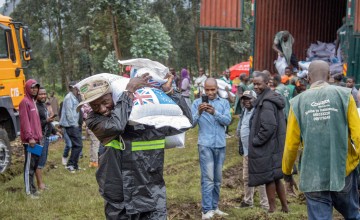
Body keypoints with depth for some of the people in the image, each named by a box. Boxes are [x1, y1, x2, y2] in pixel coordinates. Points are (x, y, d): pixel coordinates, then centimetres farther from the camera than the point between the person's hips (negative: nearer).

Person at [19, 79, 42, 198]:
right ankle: (29, 190, -1)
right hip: (29, 140, -9)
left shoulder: (33, 101, 16)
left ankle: (32, 186, 24)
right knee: (29, 165, -5)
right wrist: (30, 137, -22)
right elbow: (25, 121, -18)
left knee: (35, 163, 14)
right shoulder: (25, 102, -12)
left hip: (36, 138, 9)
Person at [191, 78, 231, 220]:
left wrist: (215, 113, -23)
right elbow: (191, 123, -5)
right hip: (205, 144, -3)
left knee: (218, 179, 10)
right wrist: (199, 112, -23)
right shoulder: (197, 103, 2)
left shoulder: (224, 103, 7)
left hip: (221, 145, 3)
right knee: (208, 178, -10)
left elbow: (228, 120, -7)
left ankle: (214, 207, 20)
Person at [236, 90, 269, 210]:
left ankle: (265, 204, 5)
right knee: (246, 177, 20)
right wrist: (241, 146, 20)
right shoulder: (244, 111, 12)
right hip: (246, 151, 9)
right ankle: (248, 200, 35)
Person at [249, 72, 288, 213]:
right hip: (274, 145, 10)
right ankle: (284, 207, 24)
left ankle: (272, 209, 12)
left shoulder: (266, 102, -20)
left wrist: (255, 141, -15)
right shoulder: (272, 98, 11)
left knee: (268, 177, 2)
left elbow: (269, 126, -26)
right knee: (275, 177, 16)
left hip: (267, 147, -10)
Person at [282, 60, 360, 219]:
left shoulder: (298, 102, 0)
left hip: (313, 174, 0)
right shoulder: (344, 95, -4)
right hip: (344, 170, 0)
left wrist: (287, 171, 14)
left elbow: (291, 143, 0)